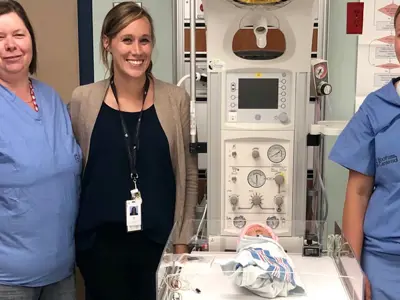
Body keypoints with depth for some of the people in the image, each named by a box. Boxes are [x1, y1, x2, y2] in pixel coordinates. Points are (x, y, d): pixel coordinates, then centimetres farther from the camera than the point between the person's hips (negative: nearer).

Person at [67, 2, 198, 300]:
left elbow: (189, 174, 1)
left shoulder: (176, 99, -5)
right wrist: (70, 236, 4)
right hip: (100, 241, 0)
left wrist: (182, 240, 1)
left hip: (159, 240, 0)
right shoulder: (83, 100, -4)